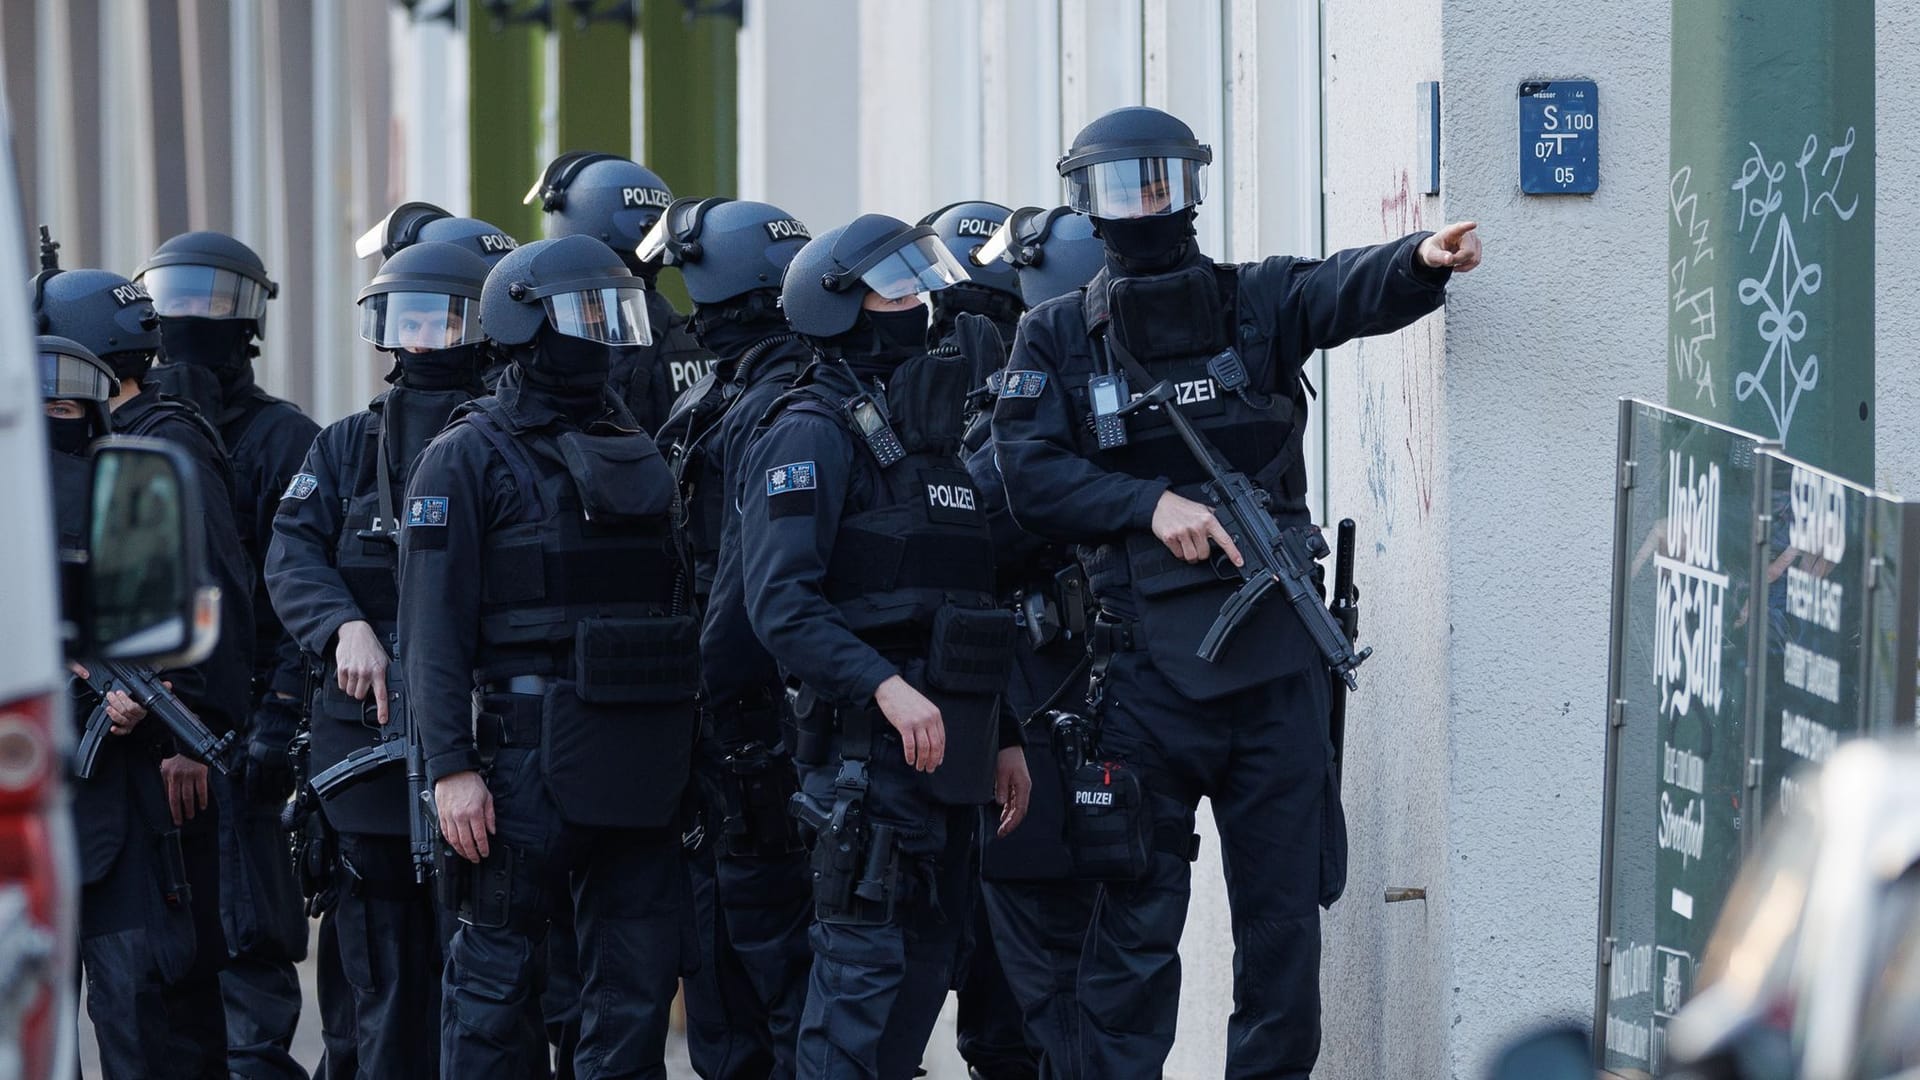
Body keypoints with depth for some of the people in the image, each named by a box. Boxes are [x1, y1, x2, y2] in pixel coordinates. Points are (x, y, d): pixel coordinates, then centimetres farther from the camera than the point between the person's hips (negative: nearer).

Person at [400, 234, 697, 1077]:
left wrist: (679, 753, 16)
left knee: (638, 983, 5)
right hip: (528, 756, -6)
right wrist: (451, 768, -16)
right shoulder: (470, 456, -3)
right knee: (497, 976, 0)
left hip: (639, 766, 6)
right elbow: (433, 626, -9)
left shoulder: (633, 452, 17)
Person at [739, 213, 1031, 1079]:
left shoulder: (929, 431, 20)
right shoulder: (811, 435, -8)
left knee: (924, 962, 9)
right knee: (864, 963, -11)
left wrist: (1002, 736, 20)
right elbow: (780, 604, -19)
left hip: (943, 744, 9)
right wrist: (885, 686, -29)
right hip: (866, 744, -9)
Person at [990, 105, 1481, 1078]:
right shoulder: (1057, 338, 7)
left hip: (1277, 658, 1)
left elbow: (1350, 291, -14)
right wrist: (1151, 503, -16)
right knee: (1137, 916, 1)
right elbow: (1030, 476, -3)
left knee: (1284, 907, 5)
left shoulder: (1257, 303, 7)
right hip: (1146, 665, -1)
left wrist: (1422, 260, -35)